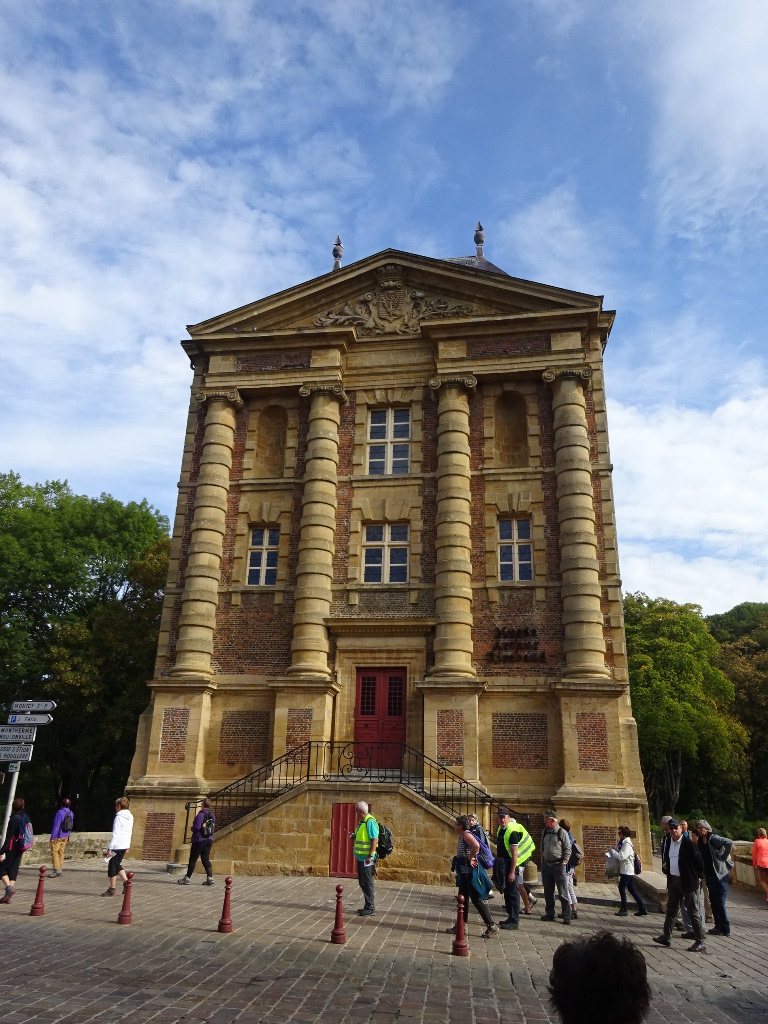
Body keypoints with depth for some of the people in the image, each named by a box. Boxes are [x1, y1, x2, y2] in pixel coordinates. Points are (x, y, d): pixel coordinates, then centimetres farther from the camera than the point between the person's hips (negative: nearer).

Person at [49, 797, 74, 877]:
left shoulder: (60, 812, -16)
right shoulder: (71, 813, 7)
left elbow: (56, 825, -18)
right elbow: (71, 826, 12)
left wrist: (52, 837, -15)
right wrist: (68, 835, 19)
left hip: (58, 836, -7)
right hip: (65, 836, 7)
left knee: (54, 852, -3)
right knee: (61, 852, 12)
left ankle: (57, 869, -11)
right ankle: (59, 871, 14)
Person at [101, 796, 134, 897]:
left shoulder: (119, 817, -14)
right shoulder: (130, 817, 11)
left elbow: (115, 834, -18)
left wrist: (110, 848, -16)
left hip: (117, 846, -8)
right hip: (125, 845, 8)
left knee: (112, 866, 4)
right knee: (117, 865, 19)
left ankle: (112, 889, 10)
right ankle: (126, 882, 12)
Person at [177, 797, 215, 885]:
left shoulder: (200, 814, -17)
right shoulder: (212, 815, 5)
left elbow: (196, 827, -22)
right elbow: (213, 826, 11)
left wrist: (192, 828, -1)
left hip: (199, 840, -7)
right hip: (209, 840, 7)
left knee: (193, 859, 4)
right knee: (205, 859, 10)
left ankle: (187, 878, 12)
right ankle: (210, 878, 3)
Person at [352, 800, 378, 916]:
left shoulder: (370, 822, -17)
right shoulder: (361, 822, 13)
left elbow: (375, 839, -21)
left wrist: (370, 856, -24)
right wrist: (354, 836, 7)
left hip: (367, 858, -10)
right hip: (361, 857, 10)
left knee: (367, 884, -3)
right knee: (363, 883, 15)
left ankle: (370, 909, 5)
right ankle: (367, 906, 25)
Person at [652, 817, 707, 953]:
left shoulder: (689, 843, -14)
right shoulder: (668, 843, 8)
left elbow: (699, 862, -10)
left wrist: (699, 878, -6)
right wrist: (665, 867, 7)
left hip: (687, 882, -7)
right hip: (673, 881, 8)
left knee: (693, 912, -1)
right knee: (671, 910, 17)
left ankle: (700, 943, 6)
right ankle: (666, 936, 29)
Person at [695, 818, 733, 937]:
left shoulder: (713, 838, -16)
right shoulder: (700, 841, 8)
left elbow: (729, 843, -29)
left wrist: (724, 856, -19)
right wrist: (701, 874, 9)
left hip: (719, 874, -8)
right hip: (709, 875, 8)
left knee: (720, 903, -3)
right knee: (713, 902, 13)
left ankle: (725, 928, 7)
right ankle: (718, 926, 23)